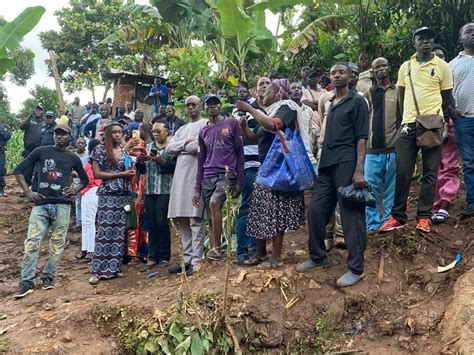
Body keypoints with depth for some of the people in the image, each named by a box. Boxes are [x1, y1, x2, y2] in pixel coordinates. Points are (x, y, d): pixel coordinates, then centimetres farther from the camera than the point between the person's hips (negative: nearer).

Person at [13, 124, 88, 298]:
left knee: (58, 243, 4)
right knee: (32, 242, -7)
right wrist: (27, 192, -3)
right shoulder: (41, 151, 5)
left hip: (62, 205, 1)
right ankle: (26, 281, -1)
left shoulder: (73, 158, 10)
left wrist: (75, 190, 4)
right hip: (41, 204, -1)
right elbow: (18, 170, 6)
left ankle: (48, 277, 17)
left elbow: (85, 179, 23)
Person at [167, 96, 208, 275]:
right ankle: (188, 258, 13)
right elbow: (169, 147, 12)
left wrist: (180, 147, 1)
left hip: (196, 174, -7)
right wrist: (186, 142, -3)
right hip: (180, 175, 7)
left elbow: (200, 146, -13)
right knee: (181, 219, 6)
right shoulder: (182, 129, 25)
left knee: (195, 218, -10)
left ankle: (197, 260, -8)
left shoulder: (206, 124, 3)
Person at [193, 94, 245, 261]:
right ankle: (213, 251, 8)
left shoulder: (232, 124, 4)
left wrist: (239, 182, -5)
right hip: (207, 178, 5)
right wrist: (197, 189, 12)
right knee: (212, 219, 3)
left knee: (214, 203, -28)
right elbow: (201, 161, 17)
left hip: (226, 175, -5)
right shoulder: (203, 131, 16)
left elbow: (240, 153, 2)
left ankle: (216, 248, -21)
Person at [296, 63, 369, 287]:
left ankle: (356, 269, 4)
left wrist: (359, 170, -16)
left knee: (351, 215, -4)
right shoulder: (330, 104, 19)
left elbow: (361, 138, -7)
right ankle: (317, 257, 25)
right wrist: (321, 161, 17)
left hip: (347, 164, -7)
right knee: (315, 210, 8)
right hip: (327, 165, 7)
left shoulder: (357, 101, -1)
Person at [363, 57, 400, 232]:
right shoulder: (368, 94, 12)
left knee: (391, 187, 4)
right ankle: (372, 224, 6)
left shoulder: (398, 91, 9)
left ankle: (388, 220, 14)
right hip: (373, 148, 1)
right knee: (371, 187, -1)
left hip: (393, 147, -1)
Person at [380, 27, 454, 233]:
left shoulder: (442, 66, 4)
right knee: (402, 171, 0)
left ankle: (424, 216, 10)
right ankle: (398, 216, 8)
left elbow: (447, 99, 7)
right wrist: (408, 118, 9)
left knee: (430, 172, 2)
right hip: (408, 124, 2)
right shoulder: (406, 67, 11)